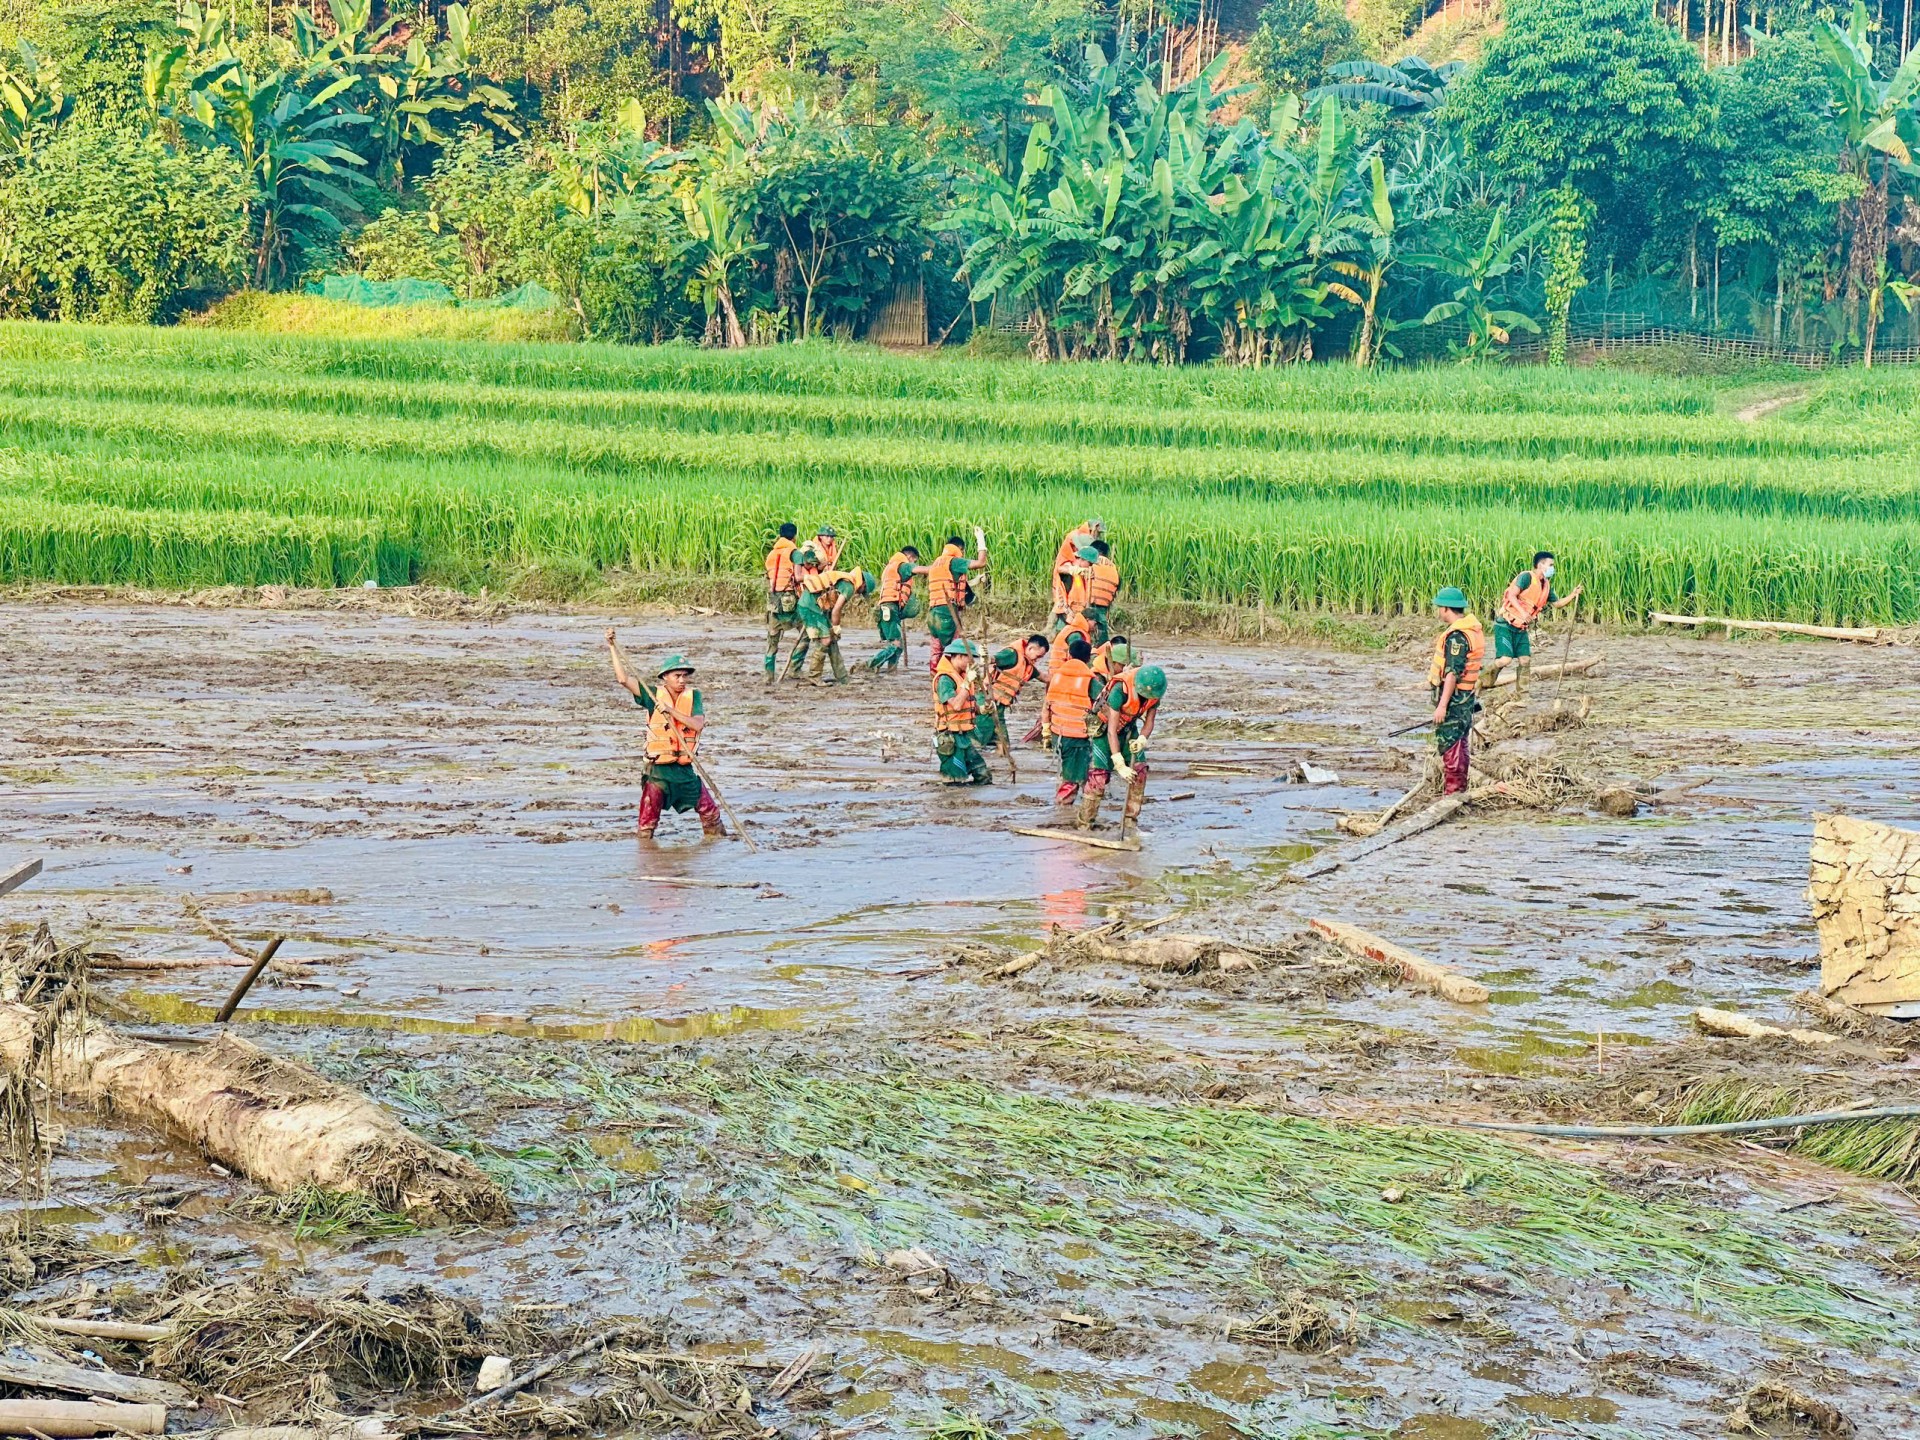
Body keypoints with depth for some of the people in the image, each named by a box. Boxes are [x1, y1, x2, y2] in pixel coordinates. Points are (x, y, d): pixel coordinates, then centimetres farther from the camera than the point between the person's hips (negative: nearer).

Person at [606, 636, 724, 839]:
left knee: (709, 812, 6)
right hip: (658, 768, -1)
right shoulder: (654, 694, -1)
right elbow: (623, 678, -7)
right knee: (648, 821, -1)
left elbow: (698, 724, -14)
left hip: (685, 769, 1)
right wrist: (612, 647, -10)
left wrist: (671, 710, -22)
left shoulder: (693, 696, 1)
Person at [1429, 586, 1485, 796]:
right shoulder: (1474, 629, 11)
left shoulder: (1456, 636, -21)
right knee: (1459, 745, 17)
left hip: (1453, 696, -10)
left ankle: (1453, 793, -3)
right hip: (1466, 697, 10)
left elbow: (1453, 673, -24)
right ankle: (1461, 791, 24)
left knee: (1449, 746, -5)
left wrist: (1442, 705, -24)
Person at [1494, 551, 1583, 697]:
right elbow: (1512, 595, -22)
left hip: (1521, 628, 8)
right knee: (1505, 659, -20)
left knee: (1525, 660, 2)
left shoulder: (1546, 586, 12)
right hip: (1505, 624, -8)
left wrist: (1573, 595, 7)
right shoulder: (1527, 577, -13)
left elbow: (1557, 603, 23)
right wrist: (1523, 613, -33)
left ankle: (1518, 695, 14)